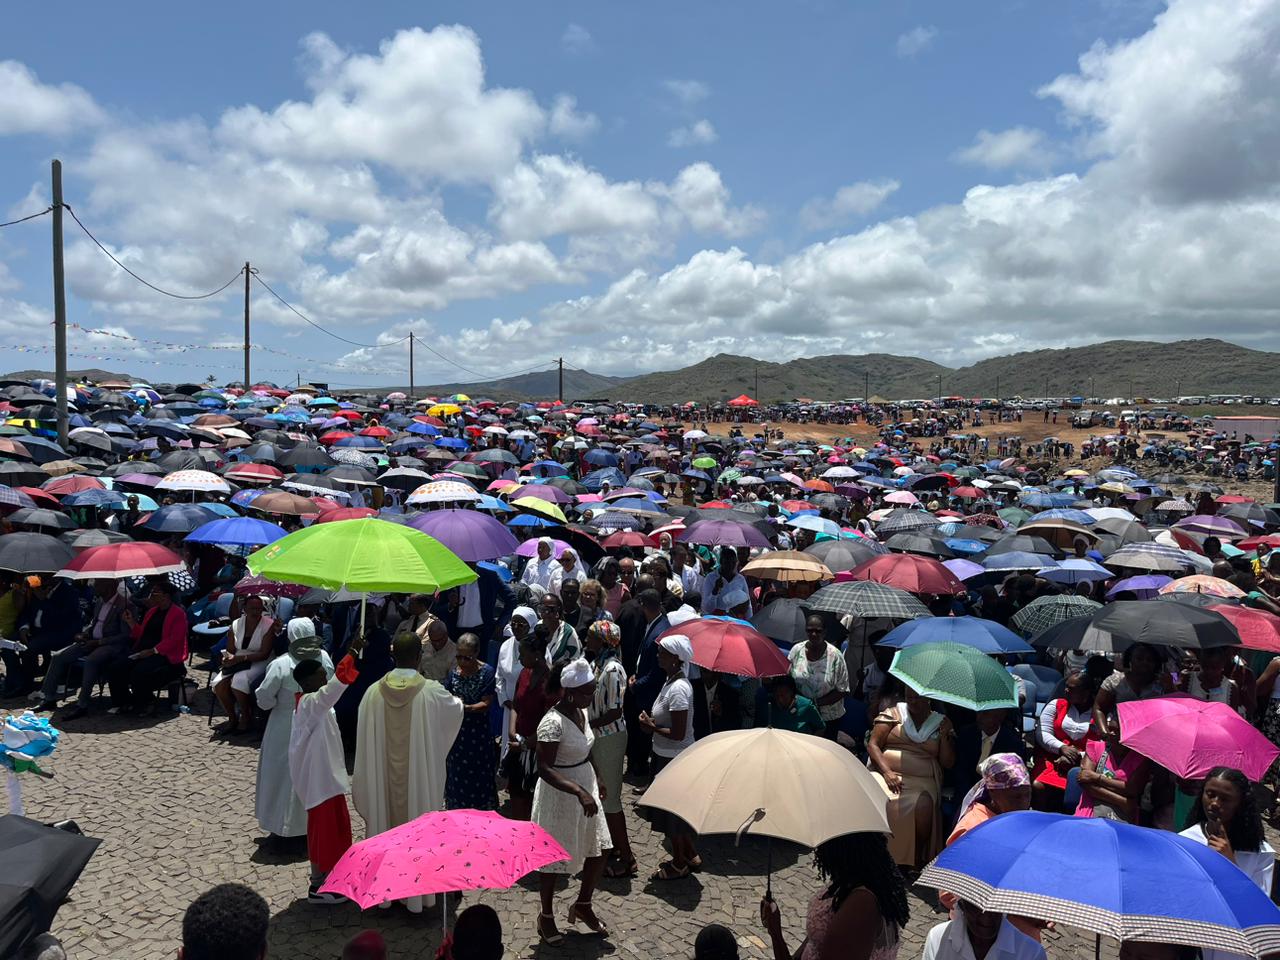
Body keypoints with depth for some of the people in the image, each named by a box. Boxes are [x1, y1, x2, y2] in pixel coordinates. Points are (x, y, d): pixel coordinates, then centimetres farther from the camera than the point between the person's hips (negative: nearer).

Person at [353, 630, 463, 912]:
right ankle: (417, 891, 24)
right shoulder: (432, 692, -18)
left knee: (385, 824, 17)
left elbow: (365, 744, -3)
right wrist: (454, 699, 28)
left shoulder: (374, 692, -12)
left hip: (383, 780, 2)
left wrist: (362, 783, 10)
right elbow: (457, 708, 4)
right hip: (420, 780, -2)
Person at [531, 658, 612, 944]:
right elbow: (544, 768, -29)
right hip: (559, 795, -8)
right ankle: (546, 916, 31)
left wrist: (596, 778, 17)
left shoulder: (581, 711, -2)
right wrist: (579, 791, -35)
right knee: (552, 857, 9)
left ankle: (583, 906, 37)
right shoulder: (553, 722, -27)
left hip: (585, 787, 8)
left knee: (598, 849, 15)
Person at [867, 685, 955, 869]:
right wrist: (887, 771, -10)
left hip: (922, 781, 1)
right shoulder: (893, 713, 13)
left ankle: (917, 860, -11)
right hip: (886, 773, -1)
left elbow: (947, 763, 12)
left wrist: (944, 736, -4)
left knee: (923, 806, -28)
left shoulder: (942, 722, 16)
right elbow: (873, 745, 5)